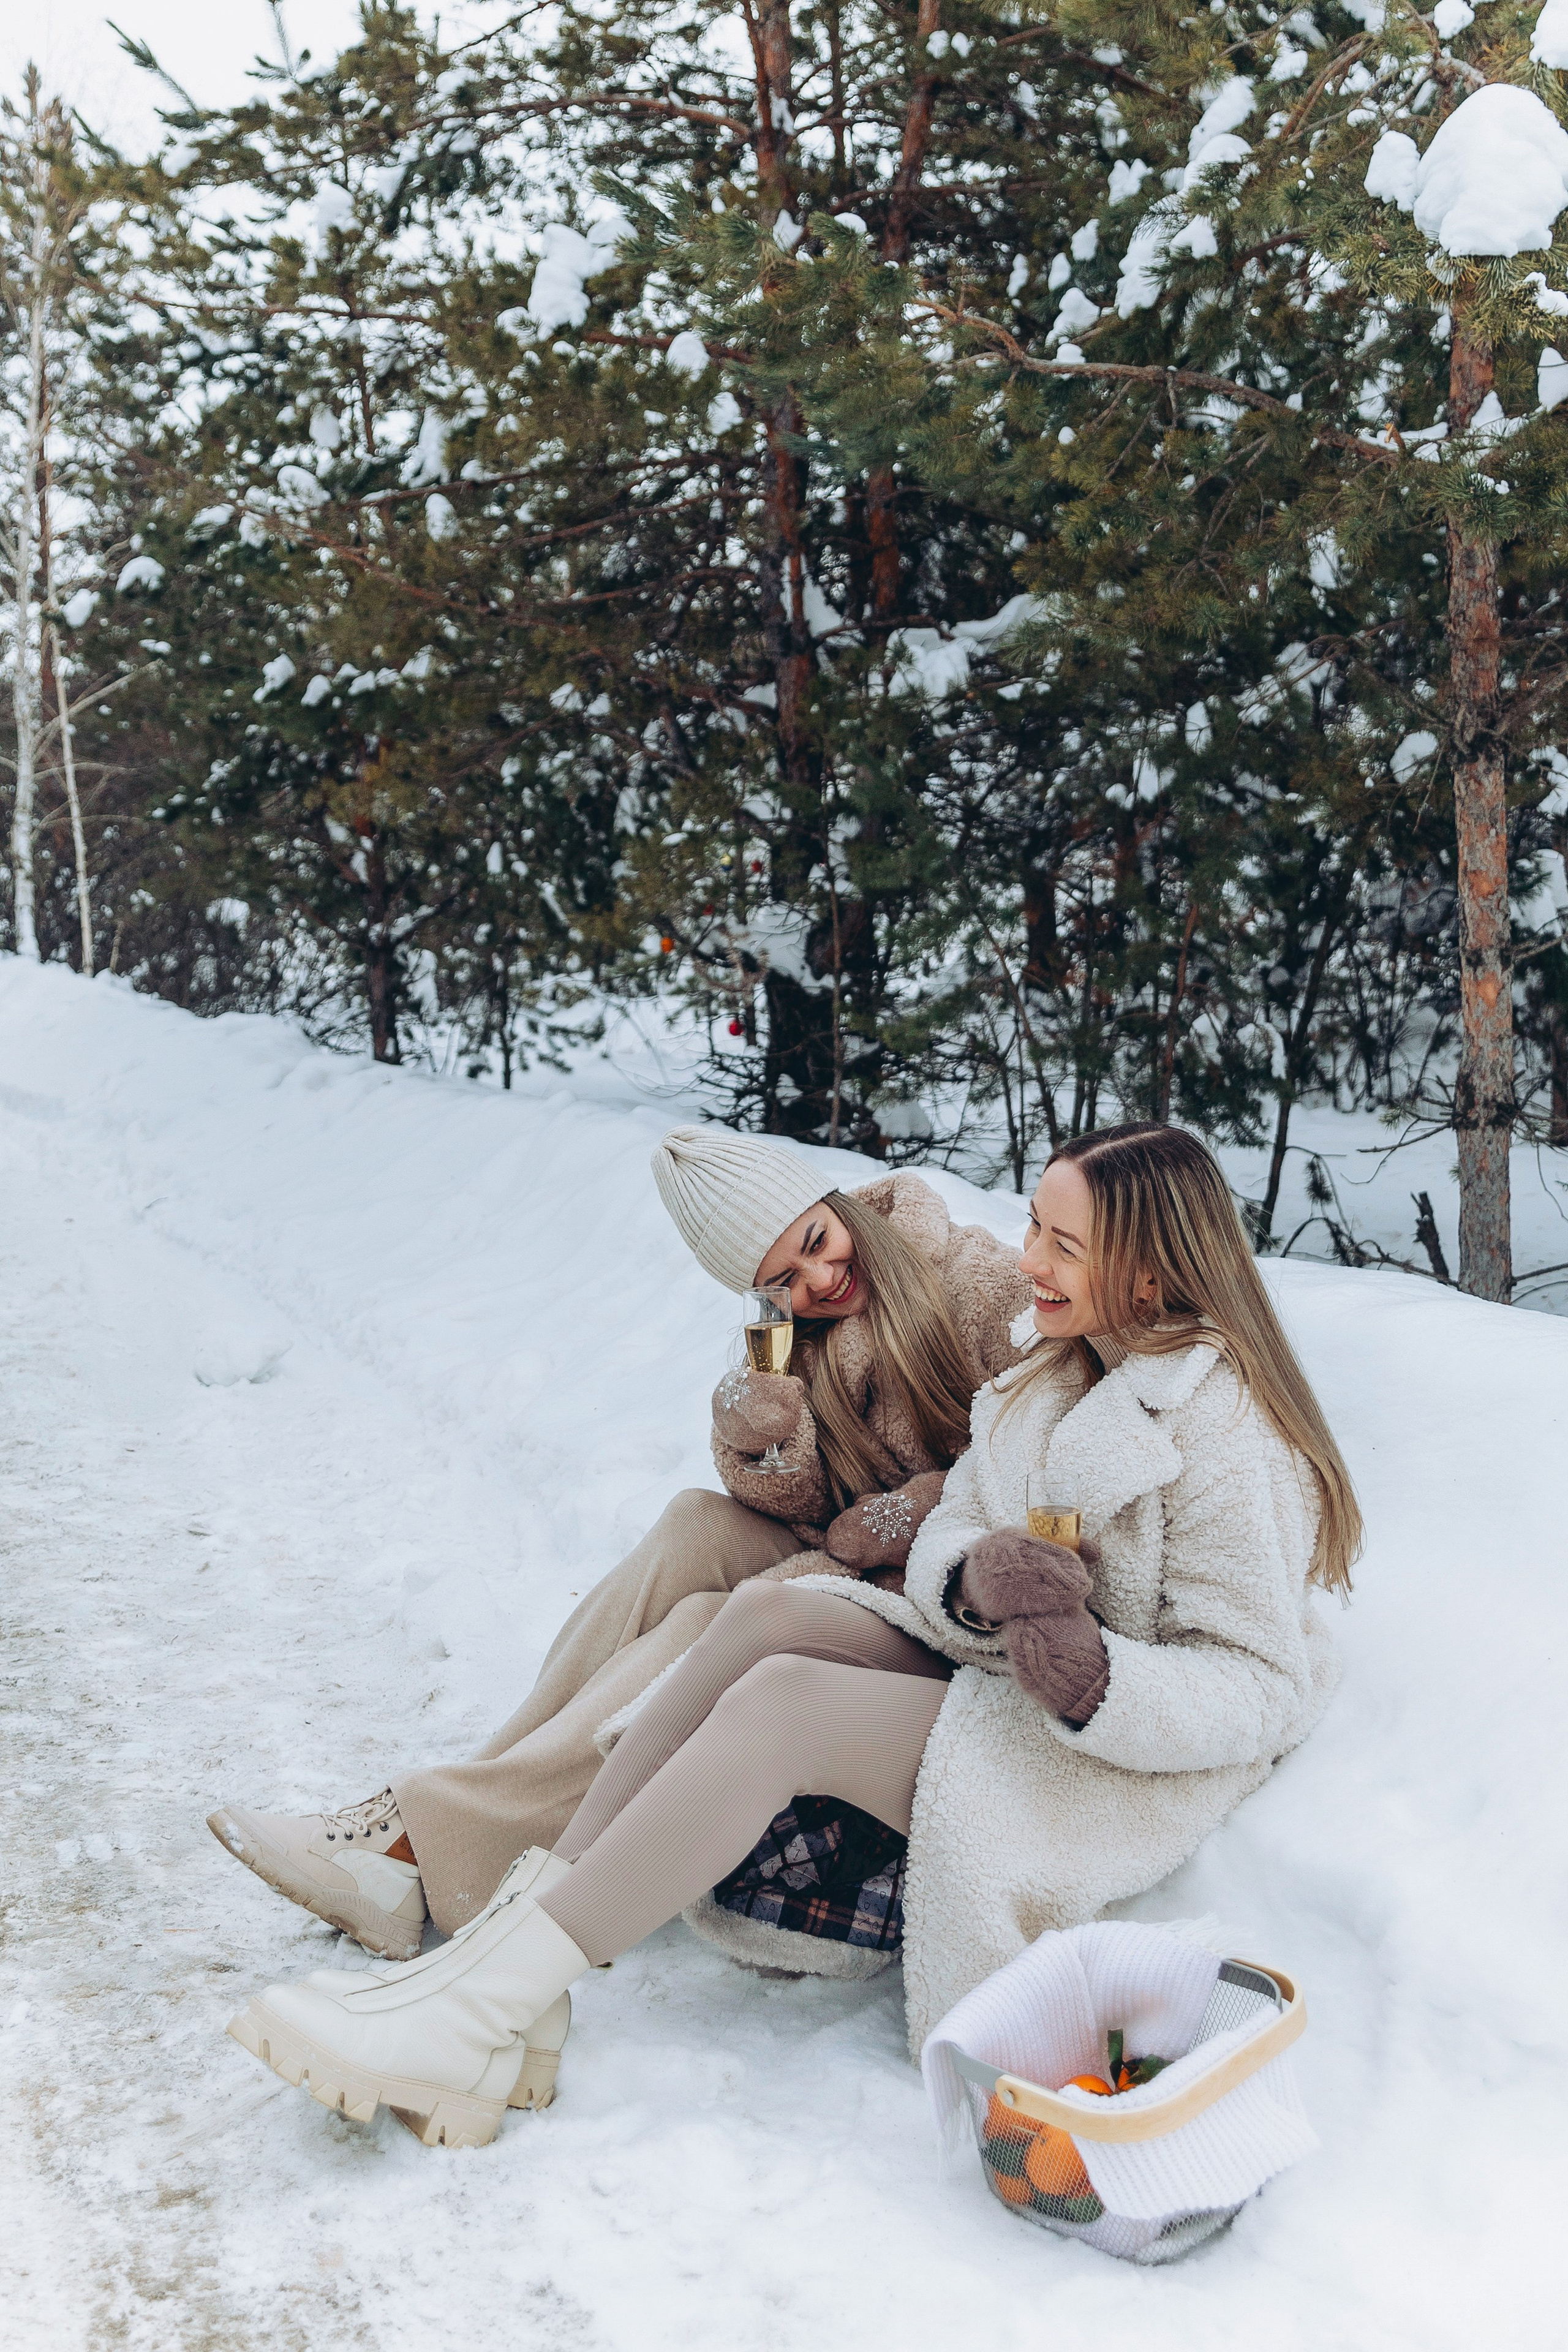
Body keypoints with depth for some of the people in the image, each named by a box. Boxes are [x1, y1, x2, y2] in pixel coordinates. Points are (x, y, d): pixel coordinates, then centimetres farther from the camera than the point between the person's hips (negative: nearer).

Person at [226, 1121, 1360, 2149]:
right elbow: (944, 1537, 3)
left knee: (781, 1700, -25)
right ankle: (515, 1920, -21)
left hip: (1129, 1763, -8)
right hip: (996, 1673, 8)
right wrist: (977, 1580, -22)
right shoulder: (1061, 1371, 8)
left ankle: (483, 2021, -25)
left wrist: (1095, 1678, -36)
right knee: (767, 1612, -15)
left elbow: (1260, 1687, -18)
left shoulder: (1222, 1428, -17)